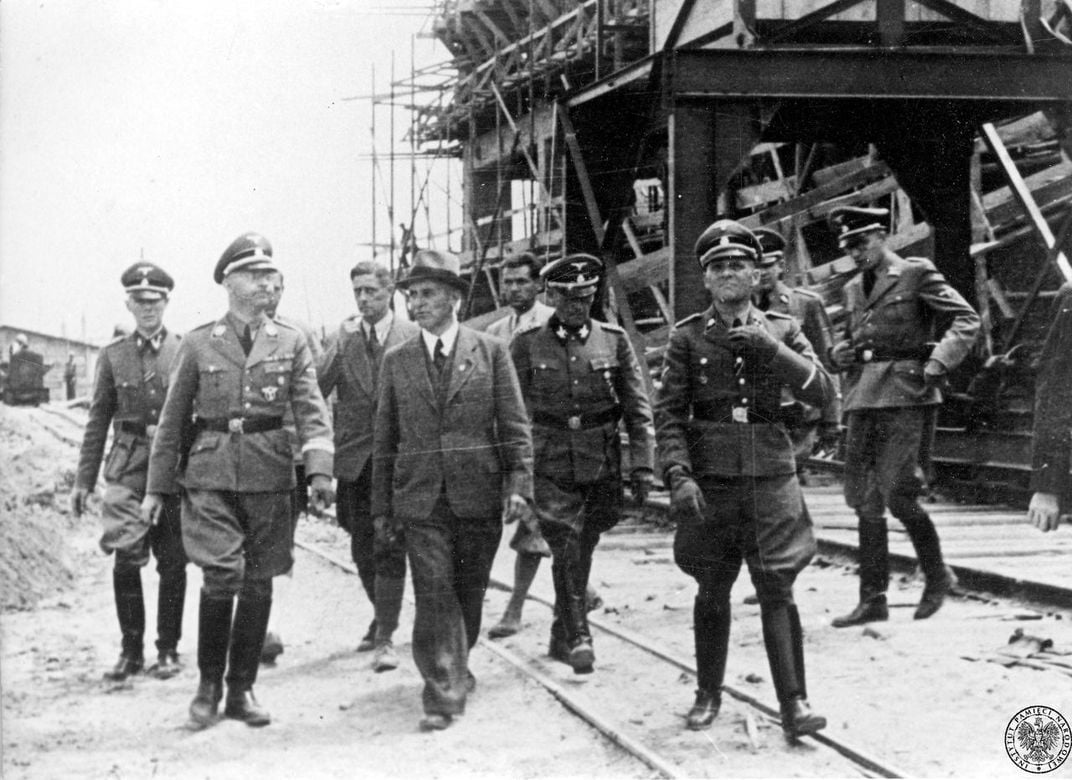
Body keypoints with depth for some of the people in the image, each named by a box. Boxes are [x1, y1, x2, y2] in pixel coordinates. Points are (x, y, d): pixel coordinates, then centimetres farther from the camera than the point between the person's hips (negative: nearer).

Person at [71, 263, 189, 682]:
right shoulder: (113, 355, 7)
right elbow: (98, 421, 10)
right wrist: (83, 480, 8)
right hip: (127, 470, 1)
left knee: (172, 564, 4)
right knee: (125, 560, -8)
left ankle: (167, 650, 17)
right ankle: (131, 649, 6)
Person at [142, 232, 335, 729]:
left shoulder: (291, 343, 6)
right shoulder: (198, 344, 5)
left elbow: (311, 410, -3)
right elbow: (173, 420, 9)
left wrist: (320, 470, -19)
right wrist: (156, 487, 8)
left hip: (269, 476, 2)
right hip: (210, 474, -2)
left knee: (258, 584, 5)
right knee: (221, 576, -14)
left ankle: (241, 690, 18)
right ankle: (209, 683, 5)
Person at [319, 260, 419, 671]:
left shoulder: (414, 336, -1)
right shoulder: (343, 338, 7)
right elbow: (316, 390, -5)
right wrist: (340, 345, -16)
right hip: (354, 458, 4)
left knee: (389, 548, -9)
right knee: (362, 549, 13)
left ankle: (385, 637, -6)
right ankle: (381, 615, 34)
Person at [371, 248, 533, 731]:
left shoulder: (490, 352, 3)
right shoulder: (396, 361, 8)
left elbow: (515, 427, 1)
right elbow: (384, 439, 10)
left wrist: (518, 486, -10)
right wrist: (381, 506, 7)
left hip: (479, 496, 0)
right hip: (419, 498, 0)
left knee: (468, 594, 10)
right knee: (434, 596, -7)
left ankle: (453, 669, 33)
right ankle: (444, 693, -3)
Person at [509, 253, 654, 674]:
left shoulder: (614, 340, 3)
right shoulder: (527, 344, 0)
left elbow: (638, 409, 3)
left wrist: (642, 465, -4)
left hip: (602, 468, 2)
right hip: (551, 469, -2)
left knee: (582, 553, 9)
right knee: (565, 550, -13)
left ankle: (561, 638, 24)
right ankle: (578, 638, -12)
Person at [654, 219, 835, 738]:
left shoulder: (780, 331, 8)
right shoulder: (687, 337, 4)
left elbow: (822, 393, -2)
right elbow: (668, 413, 0)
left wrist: (772, 348, -14)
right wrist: (678, 476, -12)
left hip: (771, 478, 0)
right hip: (709, 481, 0)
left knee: (777, 589, -5)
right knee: (712, 592, 7)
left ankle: (793, 702, 0)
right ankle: (708, 695, 22)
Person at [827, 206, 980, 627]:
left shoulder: (917, 273, -1)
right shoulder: (853, 288, 18)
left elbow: (967, 320, -6)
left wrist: (937, 364, -17)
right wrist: (841, 352, 9)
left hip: (904, 393, -7)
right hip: (862, 397, 7)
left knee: (896, 493, -12)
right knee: (864, 498, 4)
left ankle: (937, 575, 11)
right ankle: (873, 599, 9)